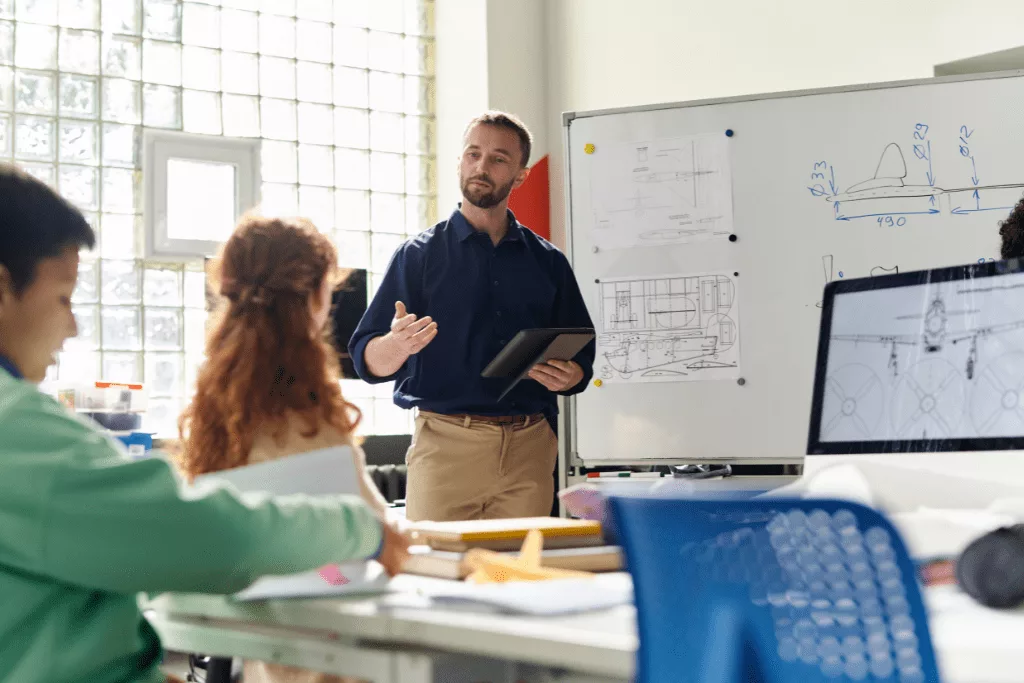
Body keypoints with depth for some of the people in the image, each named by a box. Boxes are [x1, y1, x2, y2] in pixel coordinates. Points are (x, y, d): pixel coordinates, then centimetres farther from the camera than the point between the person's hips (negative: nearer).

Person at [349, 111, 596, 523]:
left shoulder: (548, 263, 14)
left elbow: (581, 357, 15)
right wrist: (398, 345, -22)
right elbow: (368, 360, 0)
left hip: (529, 447, 2)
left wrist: (567, 377, -7)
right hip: (446, 445, -2)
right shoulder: (419, 255, 6)